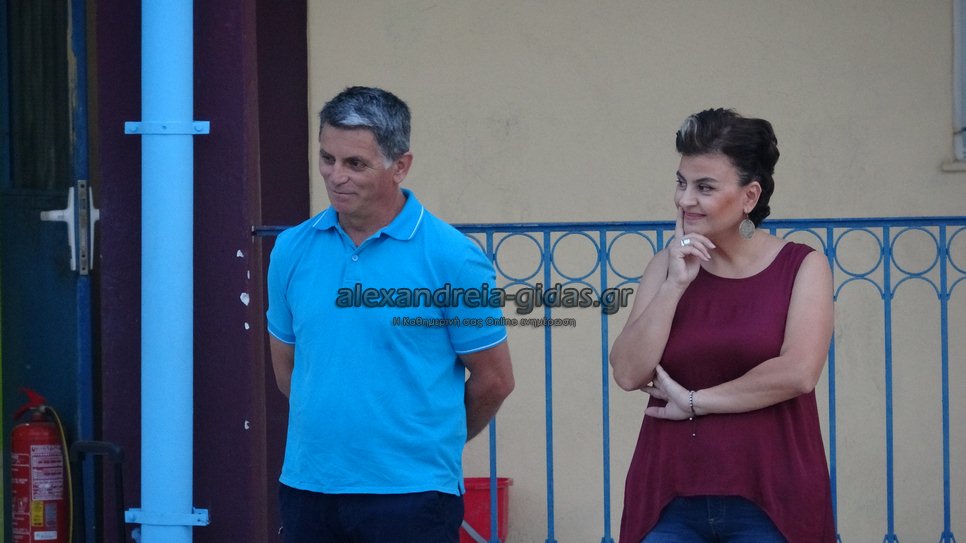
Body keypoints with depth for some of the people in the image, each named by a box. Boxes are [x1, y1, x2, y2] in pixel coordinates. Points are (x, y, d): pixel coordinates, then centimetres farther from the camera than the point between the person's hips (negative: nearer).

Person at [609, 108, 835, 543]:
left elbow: (798, 372, -14)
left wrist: (694, 400, -7)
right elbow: (628, 373, -2)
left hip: (768, 504, -2)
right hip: (671, 503, 2)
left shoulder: (802, 267, 0)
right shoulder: (668, 266, 8)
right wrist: (675, 286, -10)